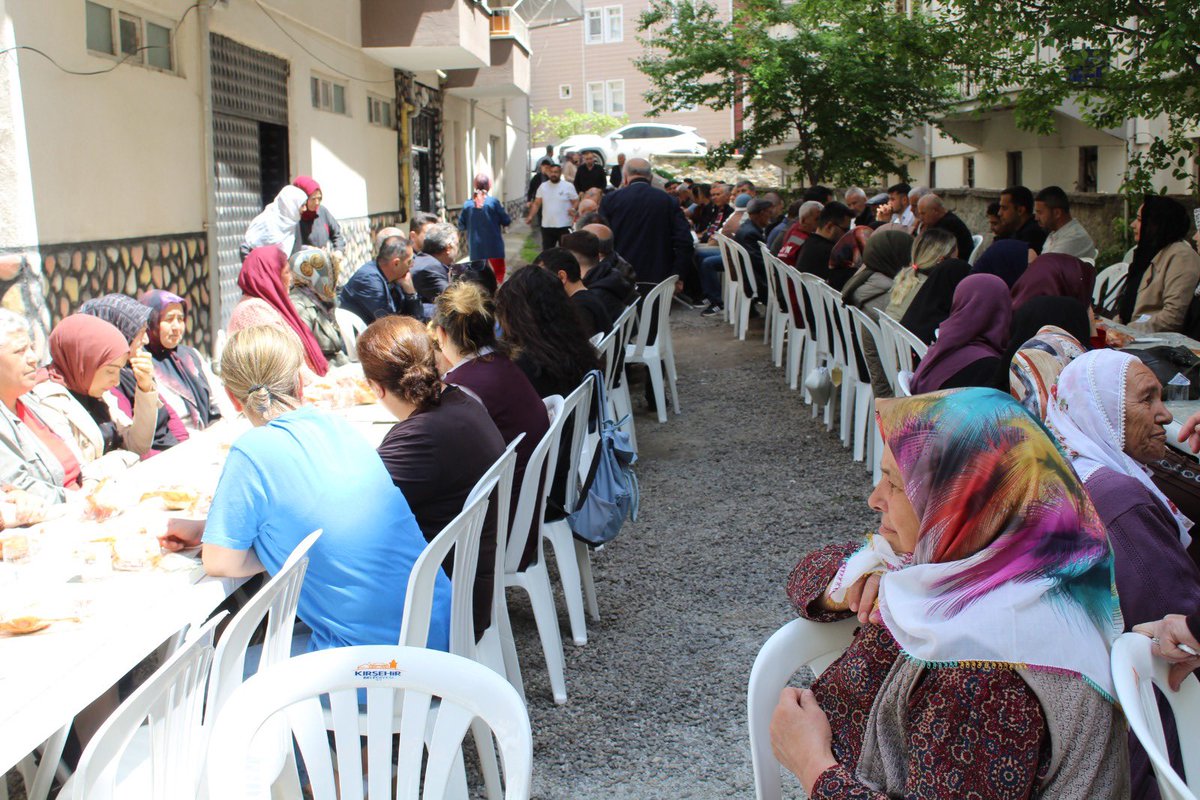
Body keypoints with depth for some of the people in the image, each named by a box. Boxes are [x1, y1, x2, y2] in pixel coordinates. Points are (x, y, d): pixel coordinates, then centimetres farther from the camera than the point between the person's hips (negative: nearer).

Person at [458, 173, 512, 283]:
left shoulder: (467, 204, -3)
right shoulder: (493, 202, -11)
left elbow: (461, 226, 2)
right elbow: (507, 221, -6)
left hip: (476, 248, 2)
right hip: (493, 245, -2)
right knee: (499, 272, 13)